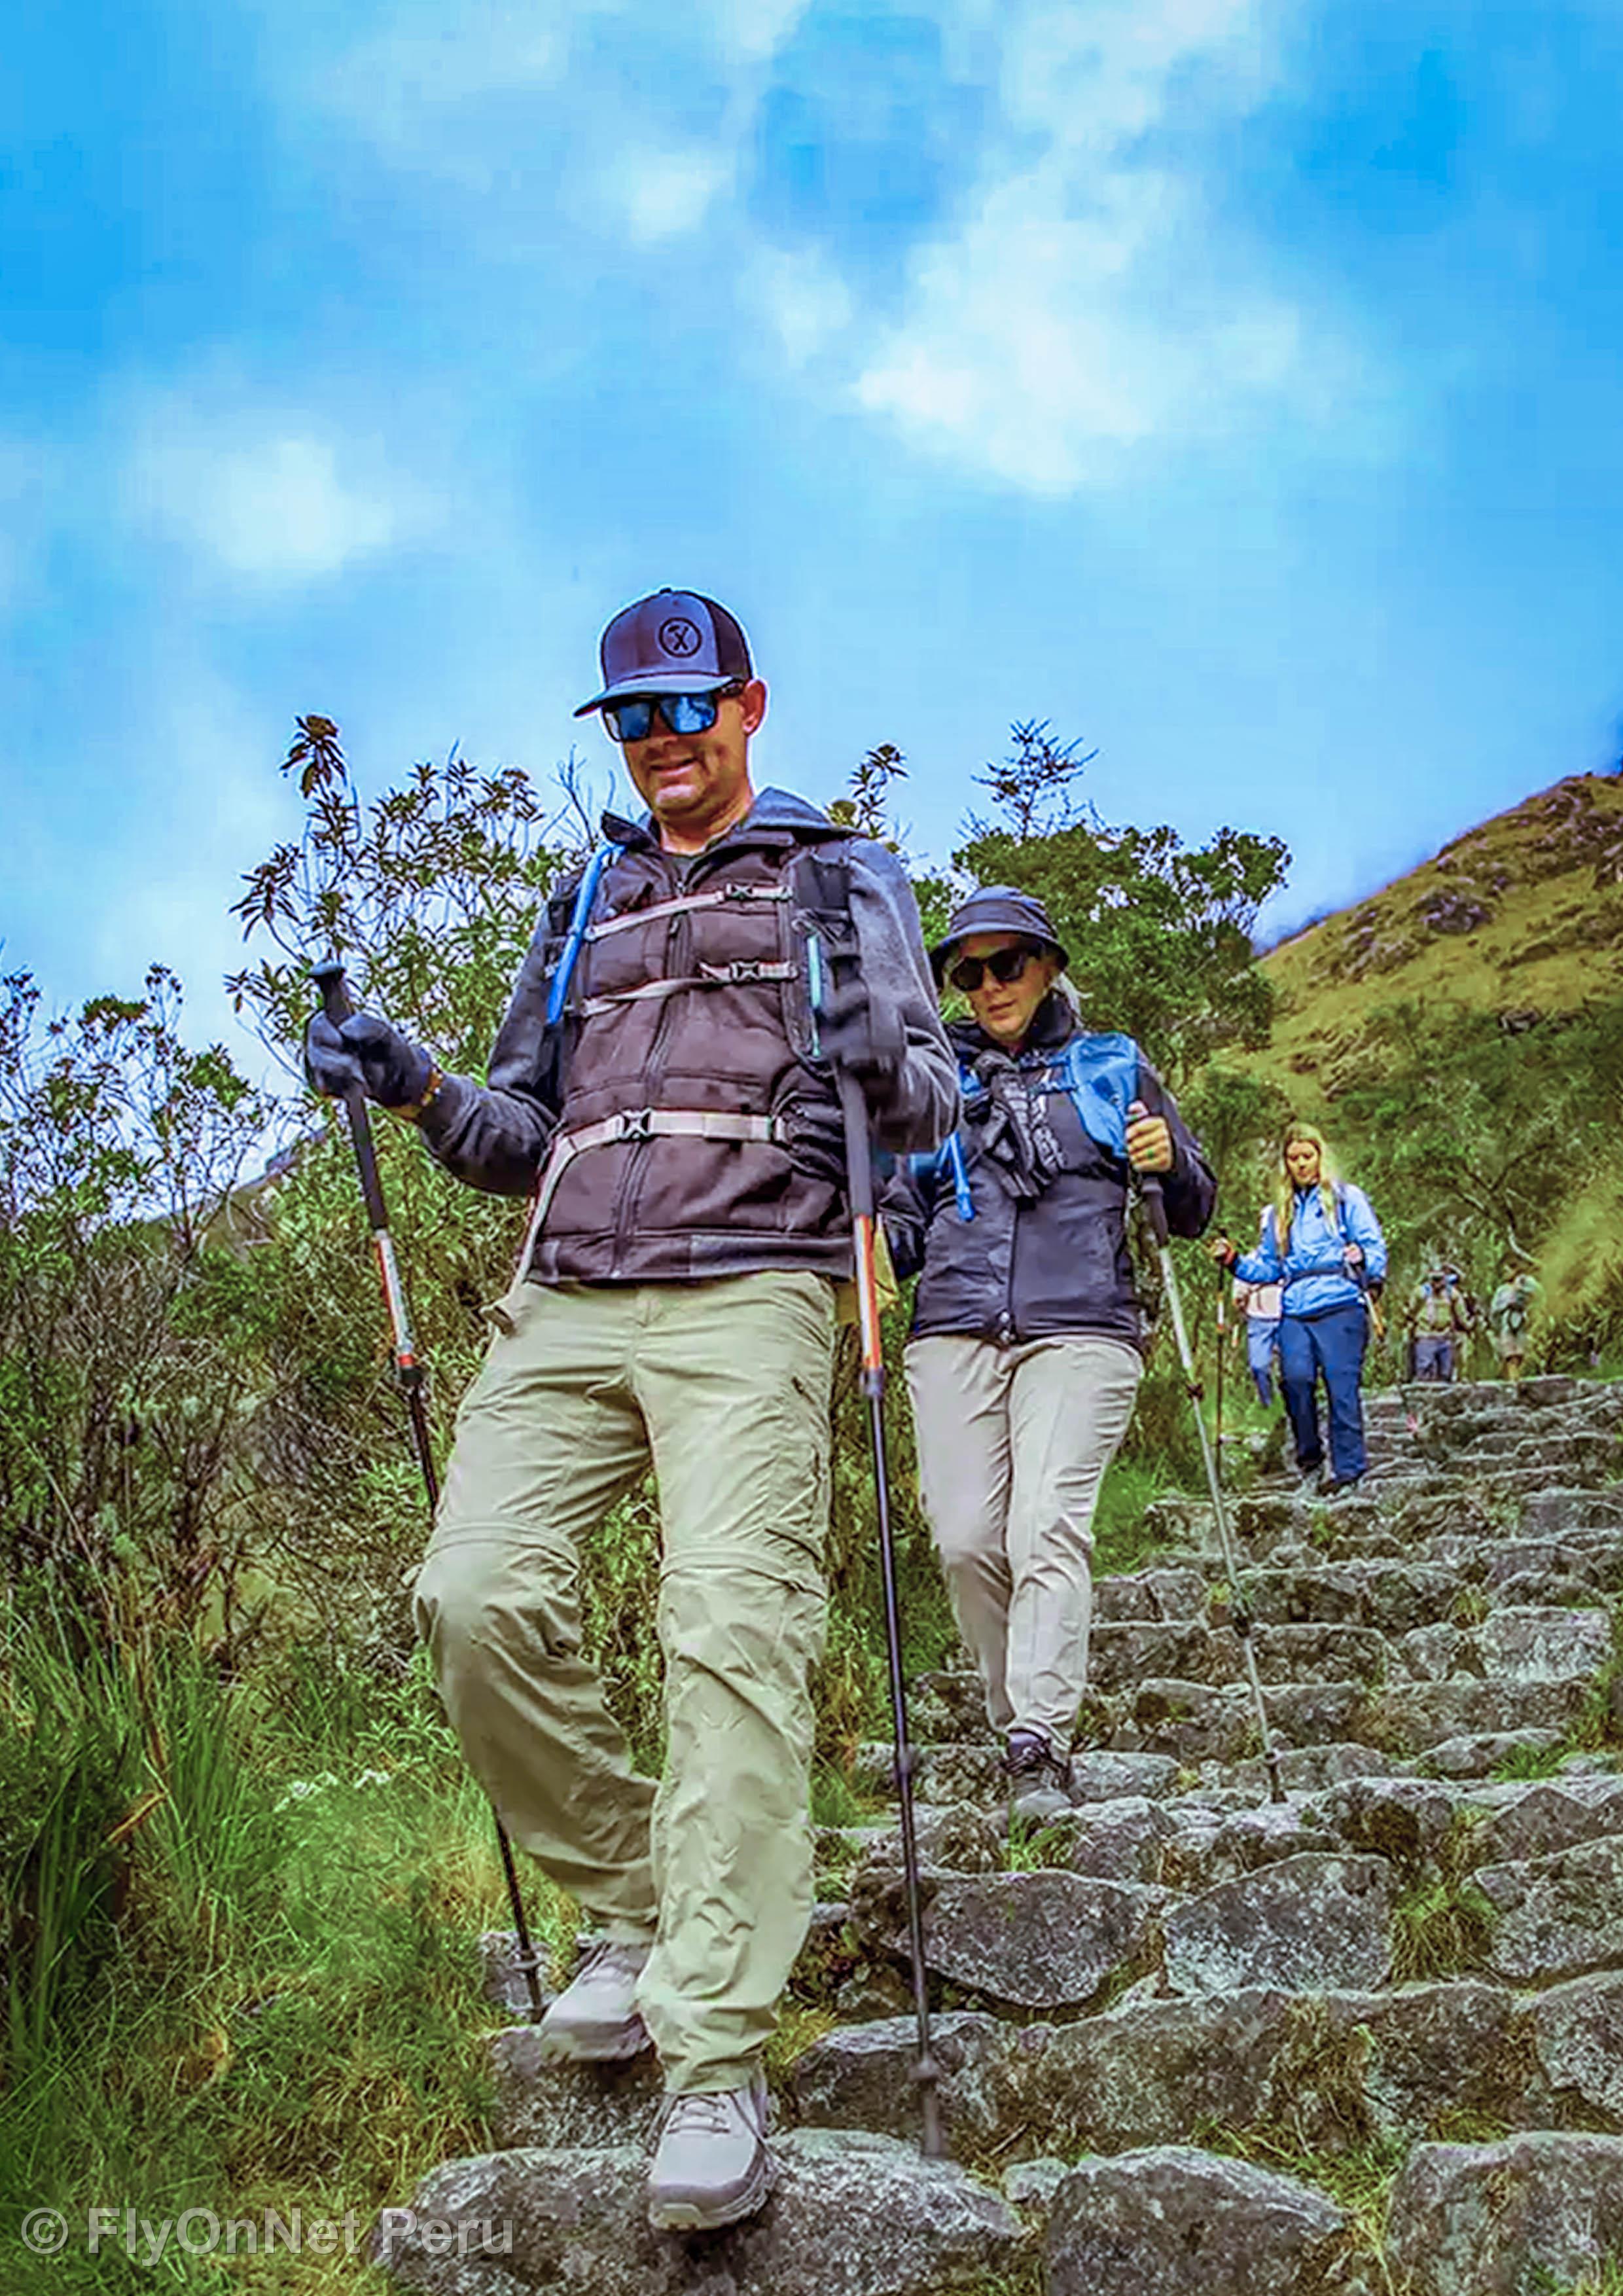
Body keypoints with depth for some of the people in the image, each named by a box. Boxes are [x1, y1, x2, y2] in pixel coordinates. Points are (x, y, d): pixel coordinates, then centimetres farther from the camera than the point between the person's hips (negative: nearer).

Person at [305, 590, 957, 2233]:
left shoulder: (841, 880, 16)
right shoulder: (584, 904, 27)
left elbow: (929, 1107, 10)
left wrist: (883, 1065, -14)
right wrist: (423, 1092, 5)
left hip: (747, 1295, -4)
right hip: (568, 1302, 4)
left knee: (731, 1623, -20)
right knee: (475, 1594, -16)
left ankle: (715, 2063, -17)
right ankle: (630, 1907, 5)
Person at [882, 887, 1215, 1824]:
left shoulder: (1114, 1068, 14)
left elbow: (1193, 1213, 15)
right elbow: (905, 1222, 21)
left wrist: (1173, 1164, -7)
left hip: (1079, 1333, -2)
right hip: (954, 1336, 3)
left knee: (1049, 1527, -18)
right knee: (967, 1539, -6)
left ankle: (1042, 1752, -20)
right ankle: (1023, 1725, 11)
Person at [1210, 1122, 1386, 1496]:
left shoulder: (1347, 1198, 10)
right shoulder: (1278, 1212, 23)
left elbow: (1375, 1245, 2)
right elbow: (1268, 1267, 24)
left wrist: (1363, 1259, -20)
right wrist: (1233, 1260, 8)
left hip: (1341, 1305, -3)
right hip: (1296, 1312, 4)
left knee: (1342, 1384, -10)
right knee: (1295, 1377, -15)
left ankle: (1349, 1466, -4)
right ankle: (1308, 1454, 3)